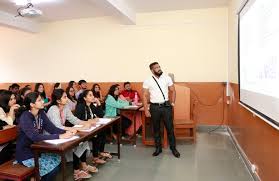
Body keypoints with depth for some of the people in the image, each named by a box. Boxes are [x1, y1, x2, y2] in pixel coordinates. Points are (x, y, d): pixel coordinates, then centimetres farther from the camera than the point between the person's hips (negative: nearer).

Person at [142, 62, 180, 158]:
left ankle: (173, 148, 21)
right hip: (154, 107, 0)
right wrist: (146, 110, -6)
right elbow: (145, 96, -2)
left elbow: (173, 91, 9)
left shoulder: (167, 78, 0)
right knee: (156, 129, 11)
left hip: (166, 106, 1)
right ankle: (158, 148, 26)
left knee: (170, 127, 5)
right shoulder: (147, 81, -3)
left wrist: (172, 102, 1)